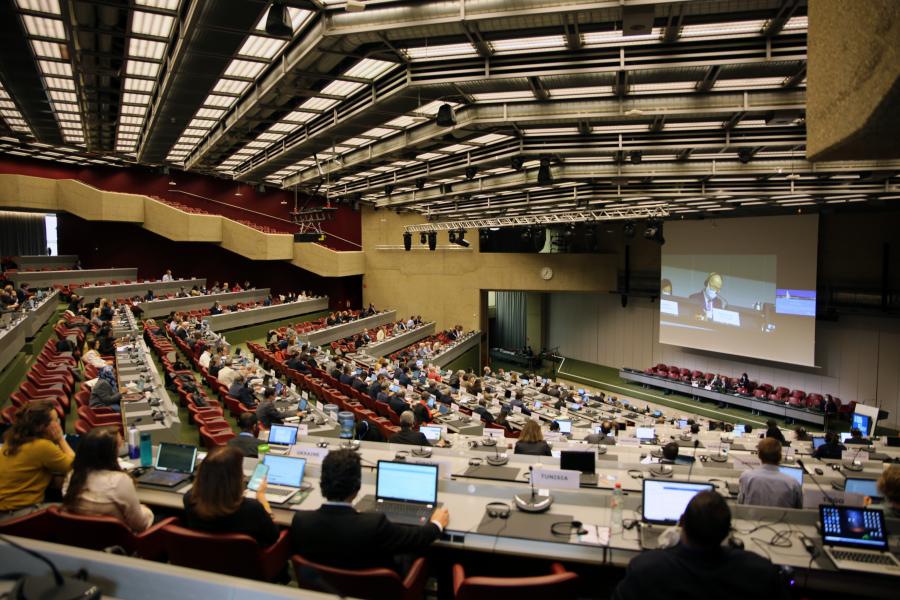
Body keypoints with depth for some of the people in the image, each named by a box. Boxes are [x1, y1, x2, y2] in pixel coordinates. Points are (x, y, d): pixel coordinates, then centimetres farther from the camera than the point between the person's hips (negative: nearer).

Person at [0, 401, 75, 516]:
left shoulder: (14, 438, 5)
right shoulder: (43, 446, -21)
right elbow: (73, 465, -7)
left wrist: (56, 441, 5)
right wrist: (60, 439, -3)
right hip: (17, 512, -9)